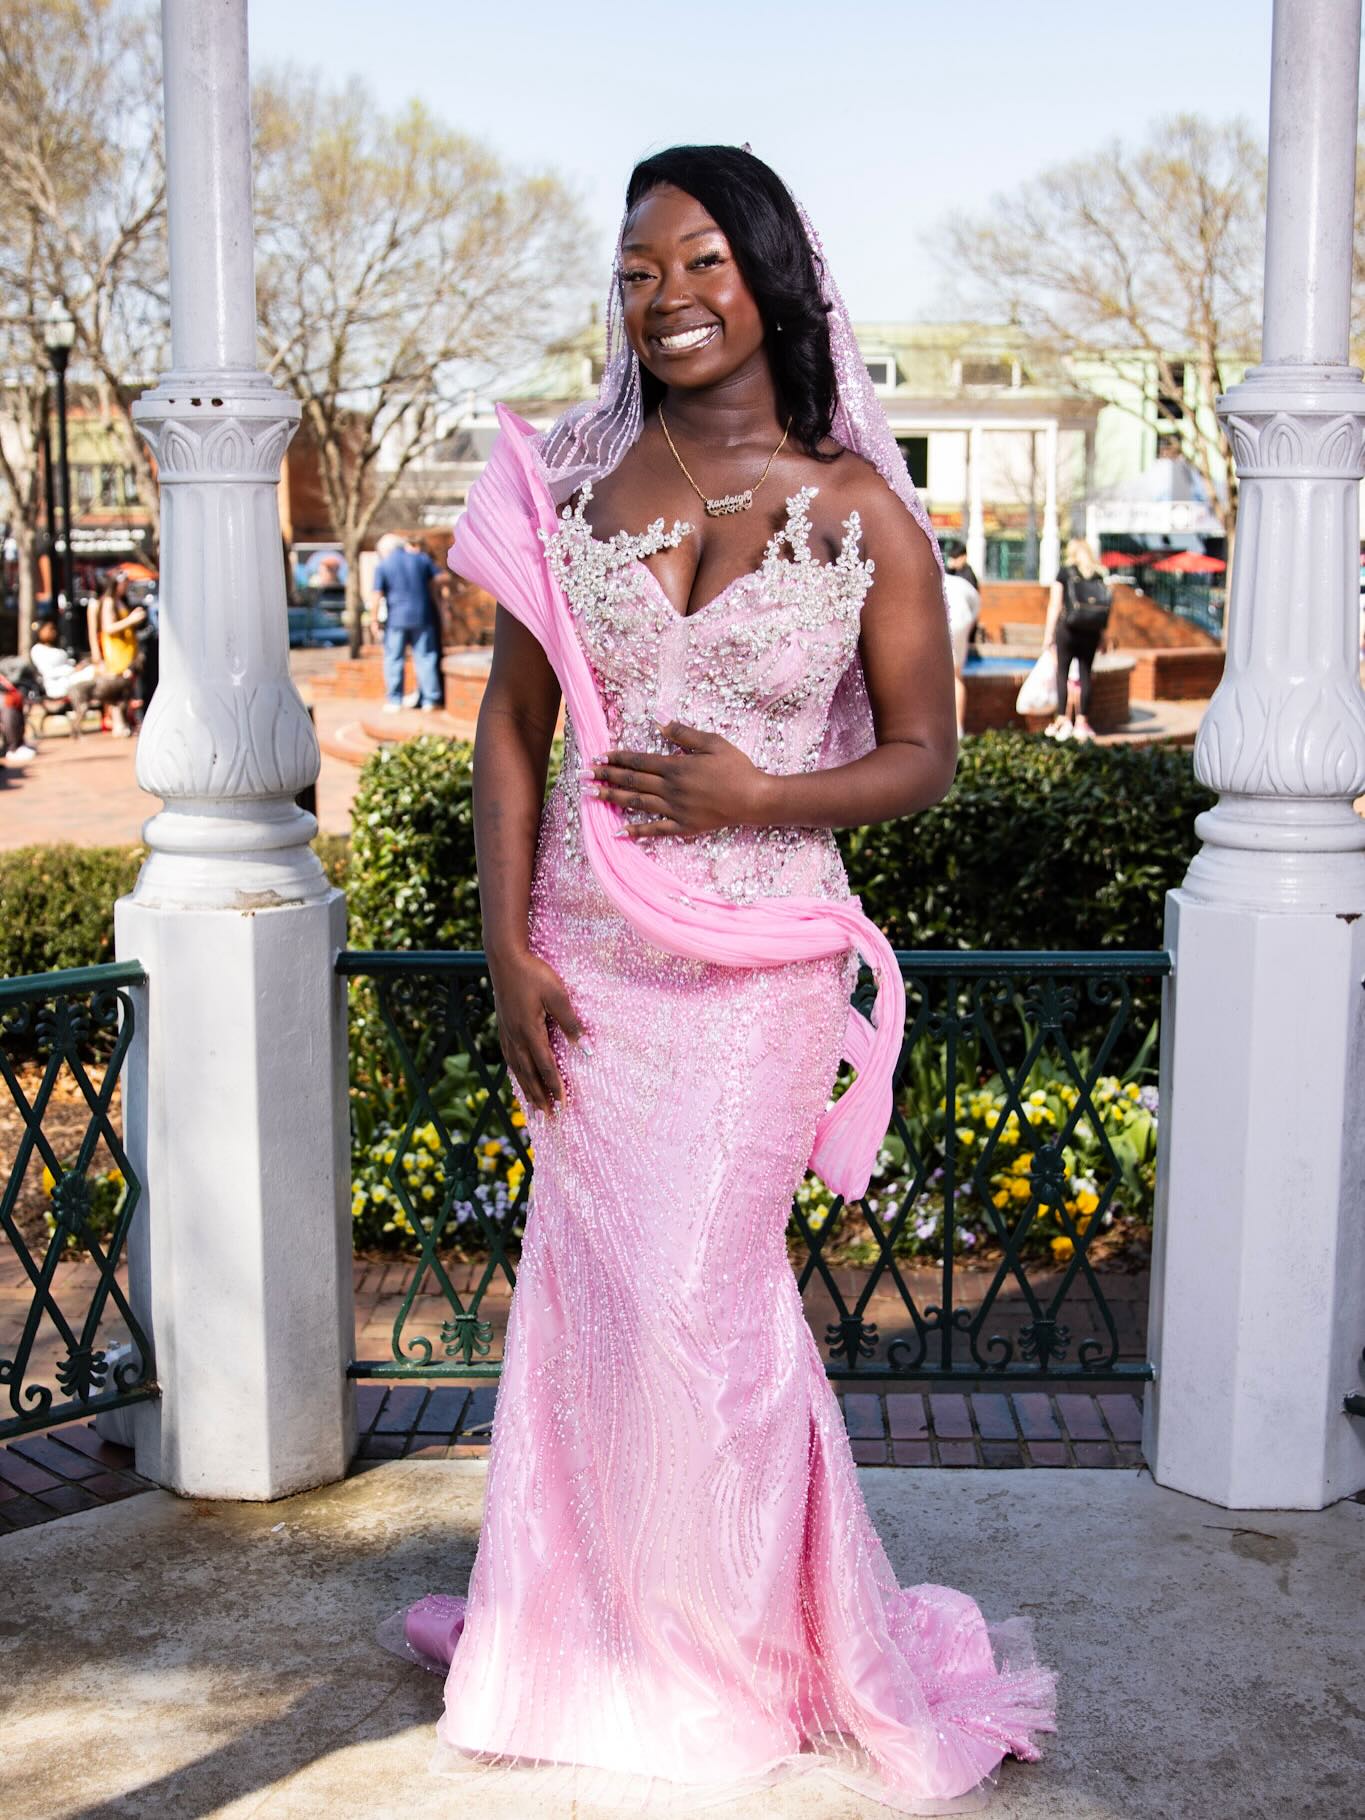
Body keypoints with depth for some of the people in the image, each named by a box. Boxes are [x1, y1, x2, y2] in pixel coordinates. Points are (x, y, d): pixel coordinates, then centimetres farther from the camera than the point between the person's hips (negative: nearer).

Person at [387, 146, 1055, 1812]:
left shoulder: (861, 513, -4)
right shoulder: (571, 484, 3)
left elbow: (924, 755, 1)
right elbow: (510, 724, 5)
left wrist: (759, 797, -15)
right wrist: (507, 949, -3)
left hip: (758, 970, -2)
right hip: (587, 964, 3)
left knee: (695, 1303, 3)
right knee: (595, 1288, 11)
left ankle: (719, 1662, 28)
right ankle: (593, 1625, 34)